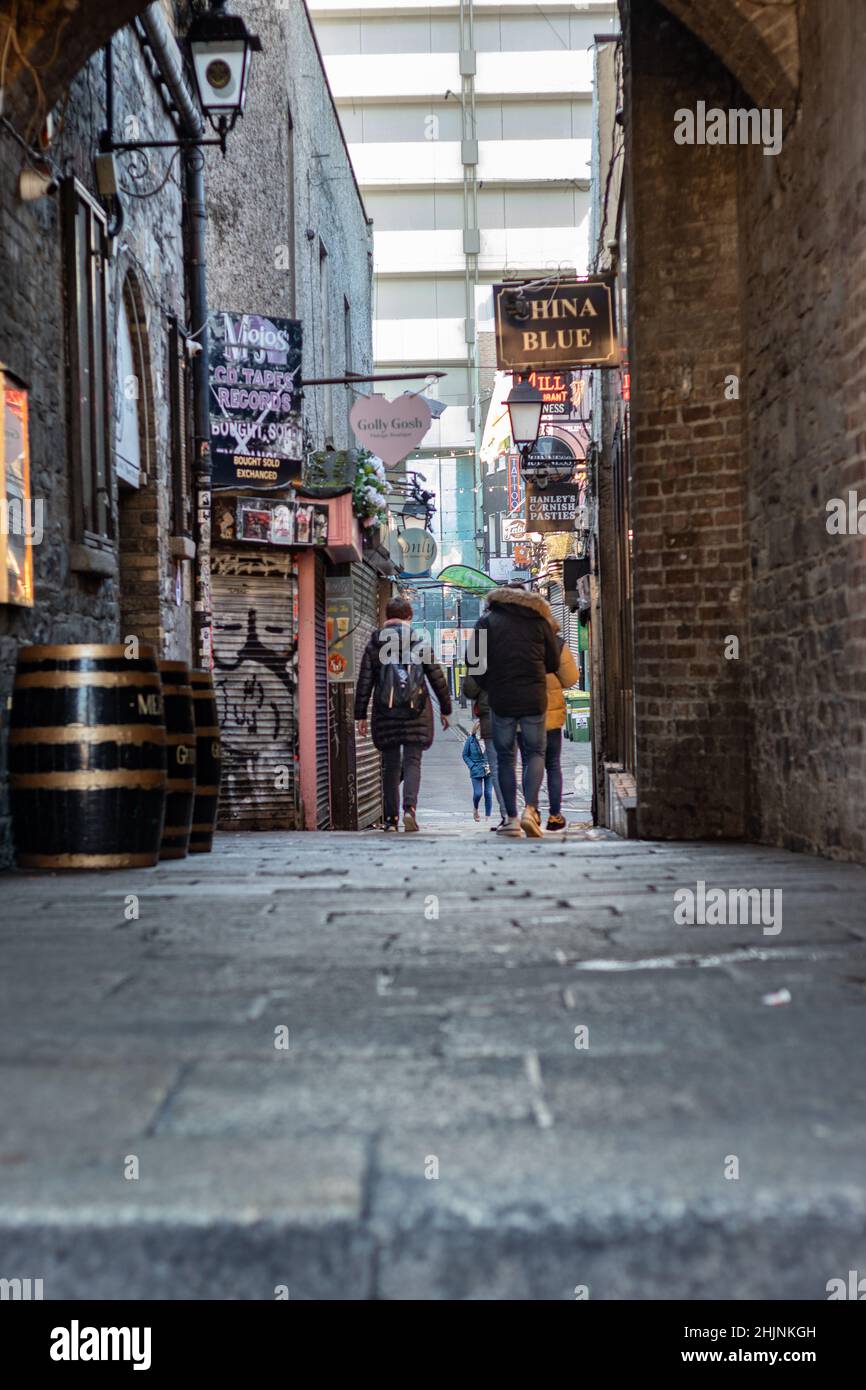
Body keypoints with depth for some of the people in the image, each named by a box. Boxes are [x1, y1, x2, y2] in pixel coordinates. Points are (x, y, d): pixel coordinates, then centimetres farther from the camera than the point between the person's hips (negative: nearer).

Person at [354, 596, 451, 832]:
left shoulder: (373, 645, 5)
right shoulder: (421, 642, 3)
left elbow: (364, 683, 3)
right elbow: (437, 678, 4)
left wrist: (360, 715, 7)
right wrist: (445, 709, 13)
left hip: (385, 713, 1)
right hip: (415, 711, -1)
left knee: (390, 764, 9)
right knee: (412, 761, 1)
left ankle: (391, 818, 8)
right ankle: (410, 808, -21)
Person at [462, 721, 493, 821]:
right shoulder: (470, 740, -2)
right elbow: (465, 755, 5)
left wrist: (491, 765, -3)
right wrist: (472, 766, -7)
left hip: (489, 770, 1)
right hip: (476, 771, -1)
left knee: (488, 794, -1)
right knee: (478, 793, -7)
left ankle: (488, 816, 9)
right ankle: (475, 809, 24)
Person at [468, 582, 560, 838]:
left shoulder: (486, 622, 5)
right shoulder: (540, 621, 7)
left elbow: (476, 663, -2)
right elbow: (554, 664, 8)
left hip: (501, 699, 0)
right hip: (534, 698, 0)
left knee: (505, 757, 9)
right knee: (535, 752, 9)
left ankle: (511, 818, 7)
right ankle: (530, 809, -10)